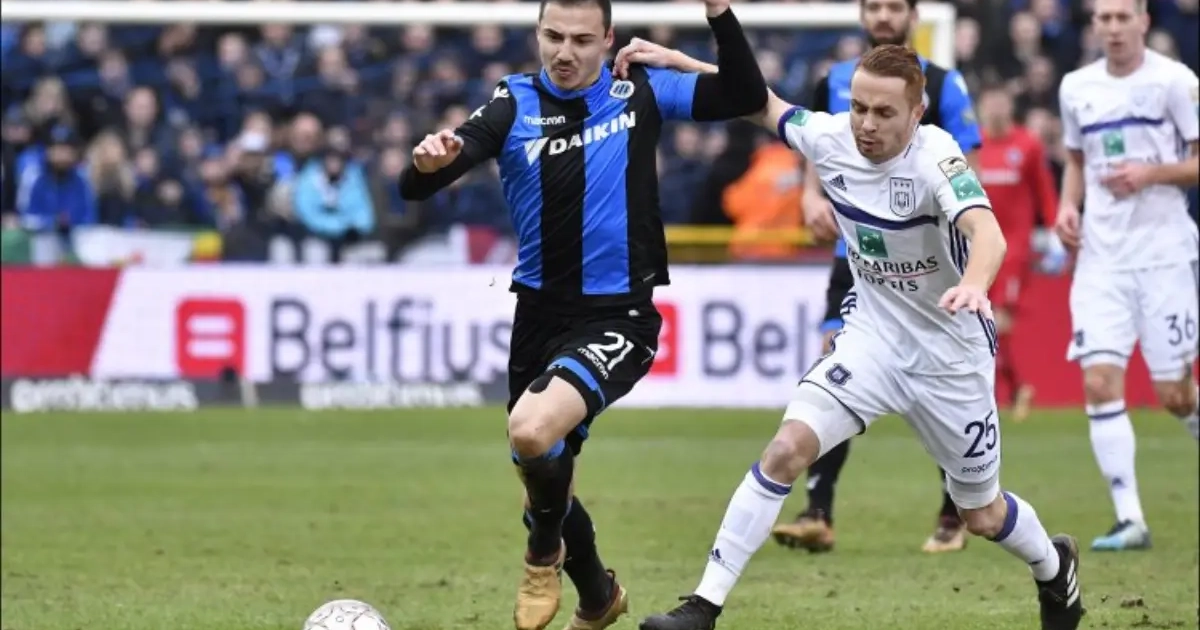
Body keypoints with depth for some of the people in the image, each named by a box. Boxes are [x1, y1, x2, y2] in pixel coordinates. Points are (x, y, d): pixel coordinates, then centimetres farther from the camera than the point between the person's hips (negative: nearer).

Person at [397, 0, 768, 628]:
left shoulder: (642, 92, -4)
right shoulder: (515, 104, -6)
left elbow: (747, 96, -4)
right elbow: (416, 189, -15)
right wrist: (427, 164, -39)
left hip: (617, 318, -3)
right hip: (539, 315, 4)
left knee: (533, 430, -29)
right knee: (542, 475, 15)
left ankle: (545, 553, 2)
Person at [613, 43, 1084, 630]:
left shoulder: (934, 156, -27)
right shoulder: (830, 139, -12)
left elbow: (987, 232, -44)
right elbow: (761, 103, 8)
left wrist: (973, 283, -65)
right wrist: (675, 60, 4)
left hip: (952, 352, -3)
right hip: (874, 334, 3)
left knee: (982, 516, 13)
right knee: (788, 448, -20)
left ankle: (1054, 566, 48)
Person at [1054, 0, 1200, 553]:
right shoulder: (1077, 88, 9)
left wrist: (1153, 173, -18)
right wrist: (1068, 206, 5)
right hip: (1100, 257, 4)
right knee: (1099, 382, -11)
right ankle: (1129, 519, -9)